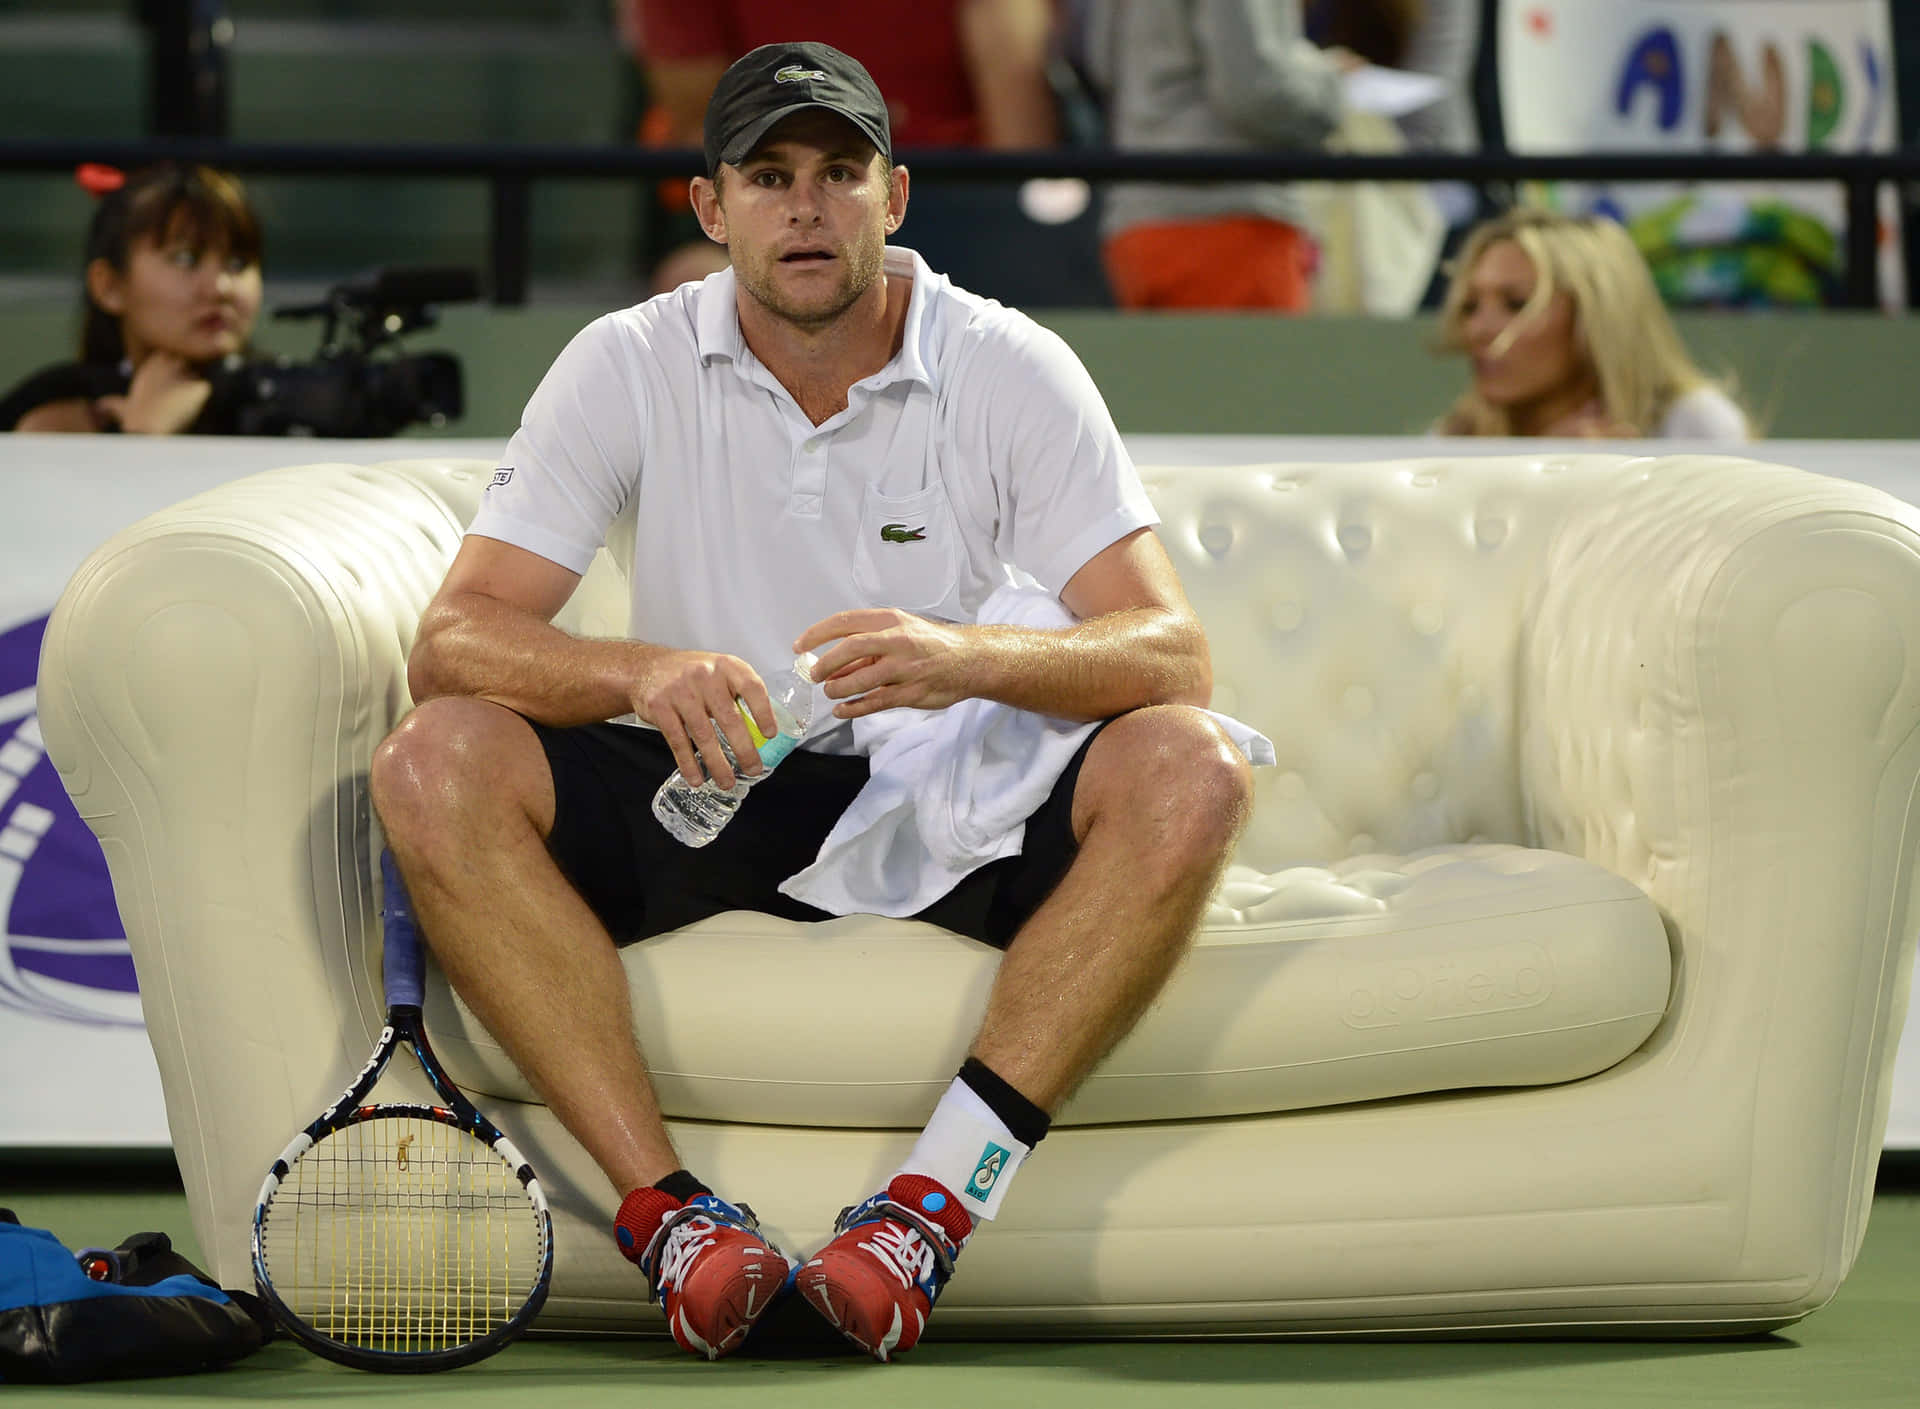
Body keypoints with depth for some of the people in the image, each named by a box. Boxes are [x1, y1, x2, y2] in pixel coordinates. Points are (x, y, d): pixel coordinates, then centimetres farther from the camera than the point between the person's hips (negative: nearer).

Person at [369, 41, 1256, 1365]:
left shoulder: (1013, 371, -5)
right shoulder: (625, 369, -4)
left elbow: (1174, 651, -14)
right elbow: (453, 639, -11)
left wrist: (970, 658, -35)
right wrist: (644, 674, -33)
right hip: (703, 802, 0)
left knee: (1191, 770, -28)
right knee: (437, 765, -26)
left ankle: (931, 1206, -33)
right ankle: (668, 1208, -32)